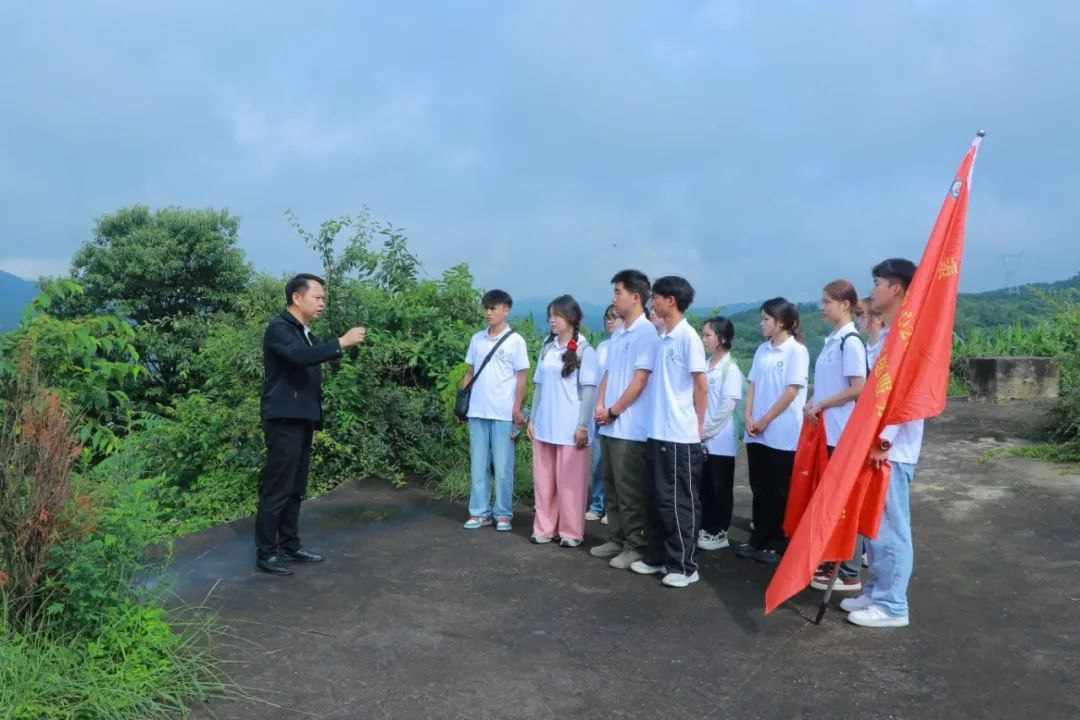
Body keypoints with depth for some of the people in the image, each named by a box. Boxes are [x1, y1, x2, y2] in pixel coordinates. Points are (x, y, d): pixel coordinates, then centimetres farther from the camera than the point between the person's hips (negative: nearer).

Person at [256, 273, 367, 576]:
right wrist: (342, 342, -26)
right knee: (276, 489, -5)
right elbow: (301, 356, -29)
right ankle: (265, 553, 3)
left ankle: (290, 546, 21)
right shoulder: (278, 328, -10)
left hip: (303, 419, 9)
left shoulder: (305, 333, 18)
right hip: (284, 420, -9)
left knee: (295, 489, 13)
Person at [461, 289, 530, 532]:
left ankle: (503, 514, 11)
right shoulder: (476, 339, 10)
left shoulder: (515, 341, -2)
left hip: (503, 413, -4)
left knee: (502, 466, 2)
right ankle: (479, 512, 15)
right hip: (477, 412, 4)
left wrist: (517, 409, -9)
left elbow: (521, 377, -2)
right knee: (478, 464, 8)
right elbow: (469, 373, 14)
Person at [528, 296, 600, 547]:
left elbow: (589, 390, -8)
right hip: (544, 426, 5)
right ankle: (544, 528, 20)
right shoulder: (547, 348, 10)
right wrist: (533, 418, 11)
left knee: (569, 481, 3)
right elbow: (540, 385, 13)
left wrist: (583, 425, -13)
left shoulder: (584, 351, -6)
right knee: (543, 479, 9)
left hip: (571, 428, -5)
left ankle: (571, 532, 13)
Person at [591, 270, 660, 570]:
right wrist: (600, 406, 1)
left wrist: (613, 411, -11)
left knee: (629, 490, 0)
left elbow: (640, 381, -16)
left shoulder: (646, 333, -12)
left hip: (630, 427, -8)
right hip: (609, 425, 8)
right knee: (611, 486, 14)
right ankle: (616, 540, 26)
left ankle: (635, 546, 11)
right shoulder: (618, 334, 14)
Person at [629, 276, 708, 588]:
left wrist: (697, 427, -4)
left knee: (680, 502, 1)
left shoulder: (688, 337, -12)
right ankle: (657, 556, 26)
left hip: (681, 436, -8)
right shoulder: (662, 339, 11)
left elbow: (701, 387, -10)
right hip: (657, 433, 8)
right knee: (657, 499, 14)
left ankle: (684, 565, 12)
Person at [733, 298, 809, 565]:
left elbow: (792, 391, -13)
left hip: (783, 433, -6)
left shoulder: (797, 351, -8)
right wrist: (748, 418, -3)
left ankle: (779, 544, 13)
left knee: (780, 491, 3)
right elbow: (753, 385, 11)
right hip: (757, 432, 6)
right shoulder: (762, 350, 11)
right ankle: (758, 539, 22)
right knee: (760, 488, 12)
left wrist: (765, 421, -12)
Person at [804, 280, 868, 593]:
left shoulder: (851, 342, -14)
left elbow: (859, 389, -19)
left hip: (845, 433, -9)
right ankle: (832, 561, 25)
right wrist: (813, 404, 2)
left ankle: (850, 573, 7)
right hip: (828, 432, 9)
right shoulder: (832, 341, 12)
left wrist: (820, 404, -14)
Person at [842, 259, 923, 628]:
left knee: (890, 529, -1)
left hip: (892, 450, -10)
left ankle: (892, 606, 9)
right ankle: (876, 593, 27)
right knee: (874, 525, 16)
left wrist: (884, 440, -23)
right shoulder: (886, 335, 16)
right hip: (876, 443, 10)